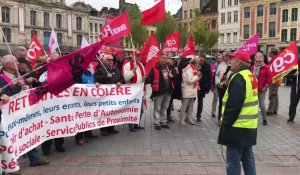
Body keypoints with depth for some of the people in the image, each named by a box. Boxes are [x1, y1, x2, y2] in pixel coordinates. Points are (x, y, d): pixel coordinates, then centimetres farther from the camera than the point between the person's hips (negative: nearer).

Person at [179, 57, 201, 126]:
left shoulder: (194, 69, 14)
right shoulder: (189, 70, -15)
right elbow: (190, 80, -21)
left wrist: (198, 75, 2)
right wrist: (197, 75, -13)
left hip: (192, 90, 9)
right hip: (187, 91, -9)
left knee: (191, 106, 13)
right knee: (184, 106, -4)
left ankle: (189, 118, 20)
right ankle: (182, 120, 1)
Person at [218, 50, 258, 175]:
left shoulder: (238, 78, -18)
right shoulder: (251, 76, 12)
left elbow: (233, 106, -21)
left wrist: (225, 125, -14)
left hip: (238, 127, -10)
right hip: (249, 126, 10)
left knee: (233, 161, -1)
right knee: (247, 158, 17)